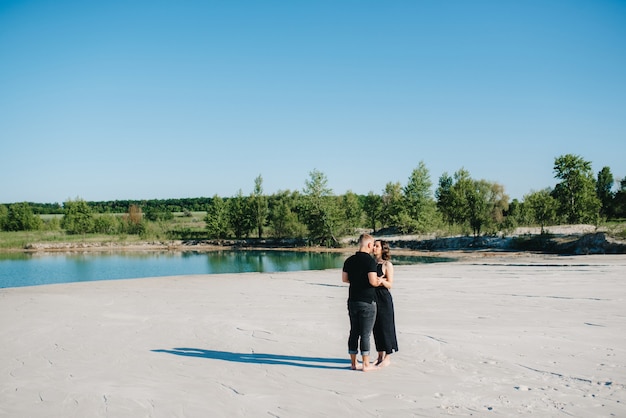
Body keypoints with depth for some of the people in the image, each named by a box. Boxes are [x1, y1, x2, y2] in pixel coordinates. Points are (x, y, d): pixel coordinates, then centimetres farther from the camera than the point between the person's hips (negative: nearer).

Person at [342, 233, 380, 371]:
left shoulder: (349, 260, 6)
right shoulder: (370, 261, -15)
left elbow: (344, 279, 12)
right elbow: (373, 281, -21)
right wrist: (379, 282, 0)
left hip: (353, 301, 6)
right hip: (367, 302, -6)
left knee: (354, 332, 12)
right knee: (365, 333, 0)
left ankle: (353, 363, 18)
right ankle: (366, 364, 7)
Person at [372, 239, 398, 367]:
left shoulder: (387, 264, -7)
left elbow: (390, 285, -11)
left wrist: (382, 280, -28)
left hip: (384, 299, -6)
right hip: (373, 297, 6)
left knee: (385, 327, 0)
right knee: (376, 328, 11)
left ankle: (387, 358, 10)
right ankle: (380, 356, 22)